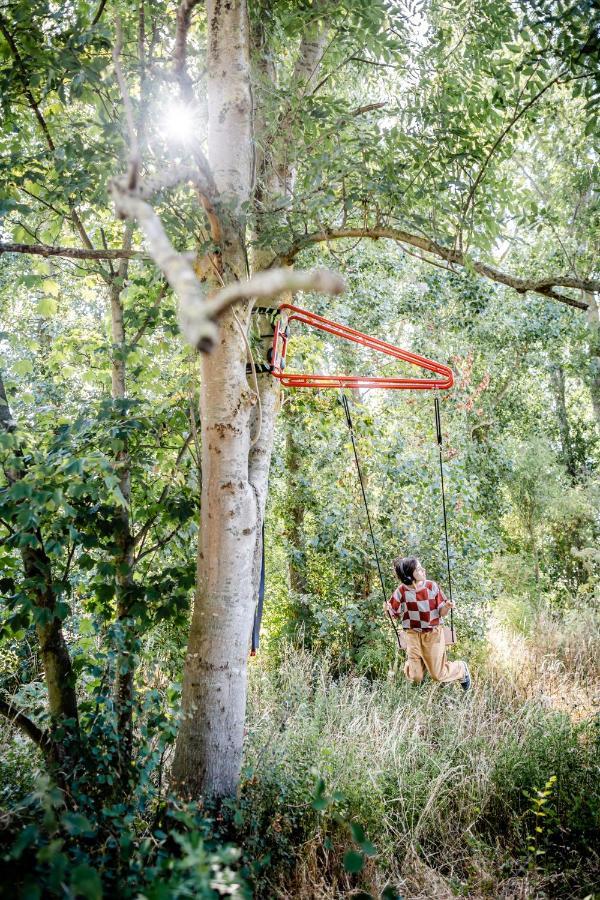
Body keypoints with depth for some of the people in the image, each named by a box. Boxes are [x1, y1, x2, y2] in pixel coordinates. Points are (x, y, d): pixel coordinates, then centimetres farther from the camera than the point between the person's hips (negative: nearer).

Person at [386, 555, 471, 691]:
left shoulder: (432, 587, -13)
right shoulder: (402, 591, -12)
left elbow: (441, 613, -5)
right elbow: (396, 614, 1)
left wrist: (447, 607, -27)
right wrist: (388, 609, -21)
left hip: (433, 634, -1)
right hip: (413, 635, 1)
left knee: (438, 675, 1)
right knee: (415, 678, 3)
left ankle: (462, 668, 32)